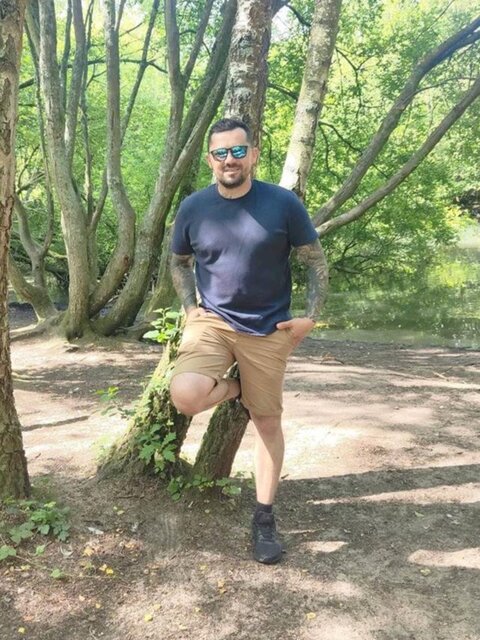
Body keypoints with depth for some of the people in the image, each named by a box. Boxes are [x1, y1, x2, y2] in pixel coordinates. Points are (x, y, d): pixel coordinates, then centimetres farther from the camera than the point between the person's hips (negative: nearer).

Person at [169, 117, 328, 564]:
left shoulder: (283, 203, -8)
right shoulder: (193, 208, -2)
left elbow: (316, 262, 1)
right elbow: (179, 263, 13)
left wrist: (310, 317, -6)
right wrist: (191, 310, 0)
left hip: (269, 330, 0)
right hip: (212, 322, 1)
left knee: (268, 422, 6)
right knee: (185, 395, -25)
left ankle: (264, 518, 24)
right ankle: (233, 388, 12)